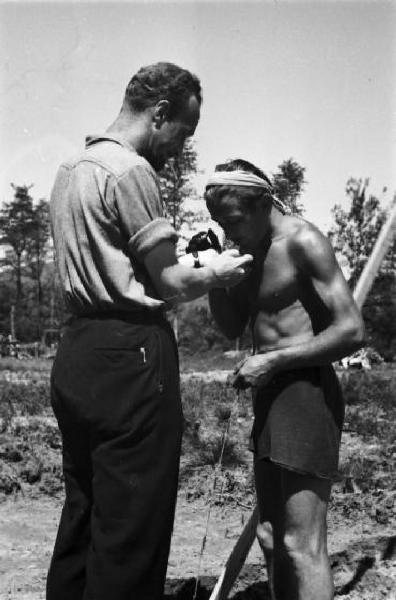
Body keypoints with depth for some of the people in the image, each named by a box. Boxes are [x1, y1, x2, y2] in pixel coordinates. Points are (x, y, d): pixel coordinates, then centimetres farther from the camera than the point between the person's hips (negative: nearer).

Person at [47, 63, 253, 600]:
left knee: (81, 516, 17)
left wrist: (192, 267, 17)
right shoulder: (130, 169, -10)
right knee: (130, 535, -2)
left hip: (76, 351, 10)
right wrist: (218, 273, 8)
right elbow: (169, 283, -11)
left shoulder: (71, 169, 19)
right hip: (130, 355, -10)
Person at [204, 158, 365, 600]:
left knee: (301, 544, -8)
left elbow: (351, 331, -17)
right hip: (270, 396, 9)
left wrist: (272, 361, -18)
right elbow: (232, 327, 16)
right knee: (271, 537, 14)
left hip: (306, 391, -9)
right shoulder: (253, 250, 13)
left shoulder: (302, 241, -12)